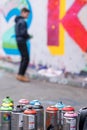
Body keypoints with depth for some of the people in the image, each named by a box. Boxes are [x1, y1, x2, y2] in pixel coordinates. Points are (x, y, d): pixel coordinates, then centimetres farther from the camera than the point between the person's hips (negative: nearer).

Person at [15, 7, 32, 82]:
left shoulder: (18, 21, 16)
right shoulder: (22, 21, -15)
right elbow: (23, 32, -22)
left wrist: (27, 36, 10)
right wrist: (29, 36, -3)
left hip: (19, 41, 10)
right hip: (22, 41, -10)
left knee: (24, 58, 14)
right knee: (26, 58, -8)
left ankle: (20, 75, 16)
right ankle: (21, 75, -8)